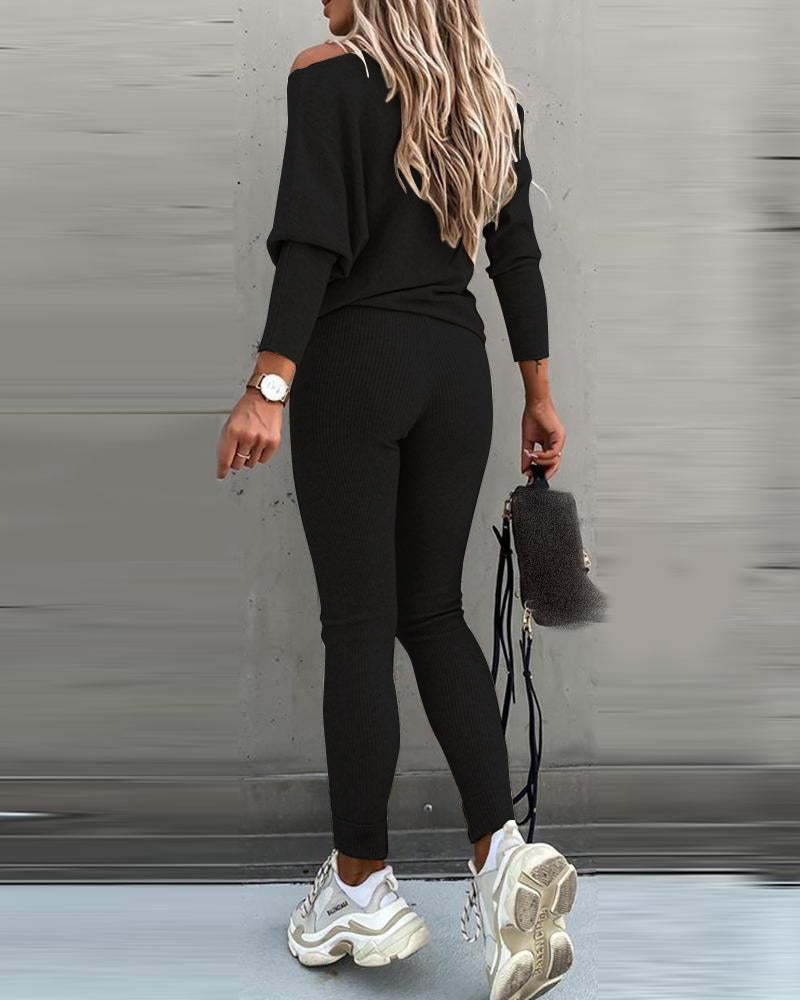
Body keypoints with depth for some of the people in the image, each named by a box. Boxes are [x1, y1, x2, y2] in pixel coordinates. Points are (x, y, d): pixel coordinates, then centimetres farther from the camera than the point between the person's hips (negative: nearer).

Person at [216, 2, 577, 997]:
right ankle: (501, 849, 1)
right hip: (457, 367, 5)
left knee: (358, 624, 1)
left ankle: (363, 887, 12)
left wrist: (269, 386, -18)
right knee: (433, 611, 13)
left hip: (355, 363, -5)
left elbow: (315, 243, -15)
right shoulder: (488, 96, 13)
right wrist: (538, 392, 16)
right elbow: (517, 257, 12)